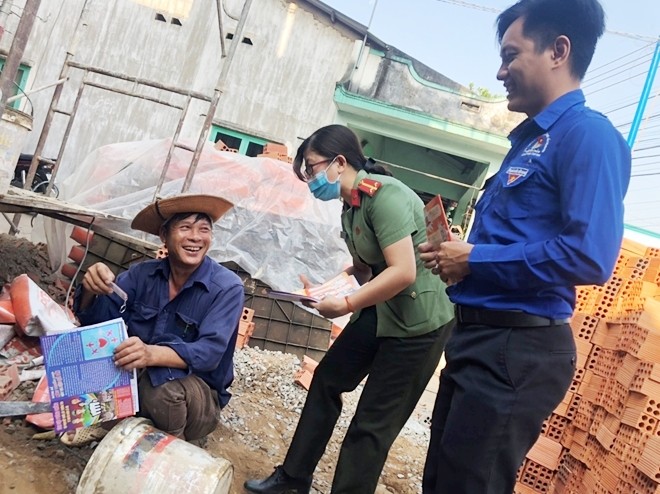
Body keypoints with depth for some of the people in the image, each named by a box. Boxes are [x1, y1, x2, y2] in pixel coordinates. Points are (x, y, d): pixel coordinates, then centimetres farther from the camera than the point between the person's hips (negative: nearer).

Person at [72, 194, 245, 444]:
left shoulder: (227, 287, -15)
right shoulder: (142, 273, -1)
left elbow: (209, 352, -25)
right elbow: (97, 318, -3)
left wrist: (152, 354, -42)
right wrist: (92, 290, -27)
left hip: (196, 396, -4)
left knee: (163, 381, -35)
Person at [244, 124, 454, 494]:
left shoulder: (383, 195, -22)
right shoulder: (352, 205, 7)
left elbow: (403, 272, -28)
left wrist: (346, 304, -22)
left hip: (419, 317, -10)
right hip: (382, 309, 10)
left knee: (375, 420, 0)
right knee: (328, 379, 15)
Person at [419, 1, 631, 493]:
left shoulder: (587, 133, -13)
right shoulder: (530, 140, 17)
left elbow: (590, 256, -26)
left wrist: (474, 260, -16)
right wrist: (458, 252, 4)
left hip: (518, 349, -10)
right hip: (481, 338, 10)